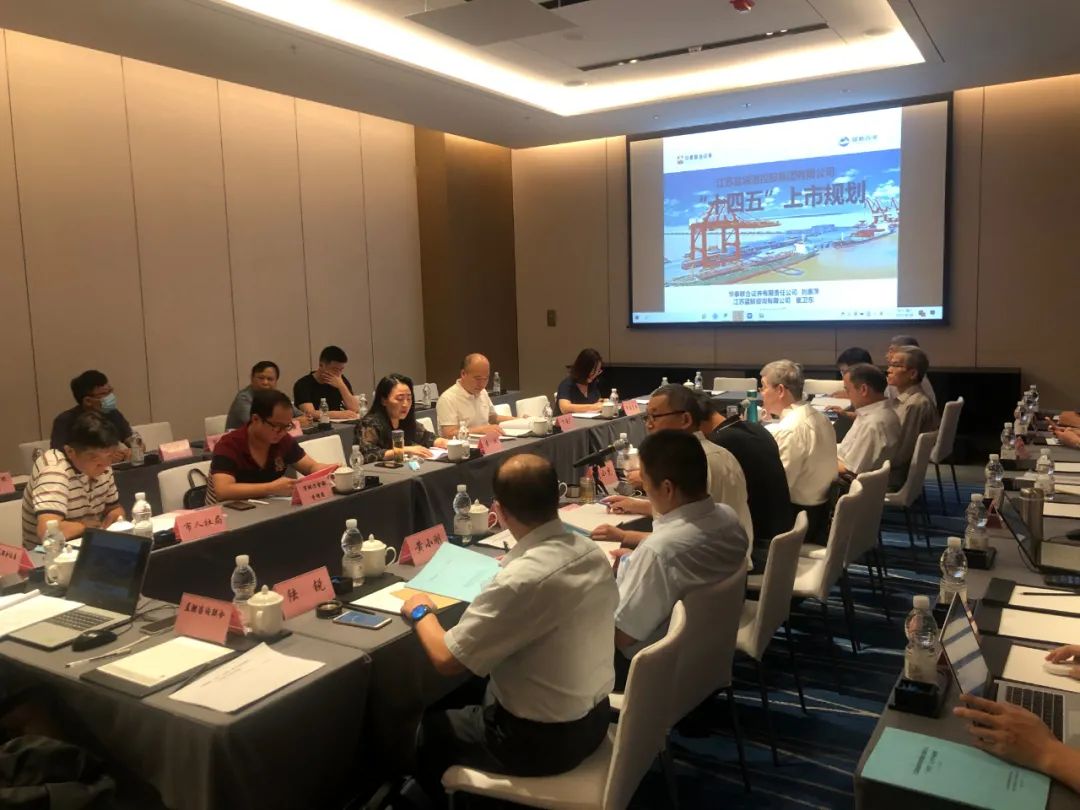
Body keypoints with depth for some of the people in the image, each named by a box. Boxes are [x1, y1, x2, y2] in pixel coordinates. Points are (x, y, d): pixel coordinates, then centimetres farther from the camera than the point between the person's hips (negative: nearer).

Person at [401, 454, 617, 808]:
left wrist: (421, 612, -3)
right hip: (594, 719, 7)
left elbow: (446, 660, -21)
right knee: (470, 703, 30)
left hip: (542, 740, -7)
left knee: (430, 729, 19)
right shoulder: (592, 552, -8)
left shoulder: (519, 581, -32)